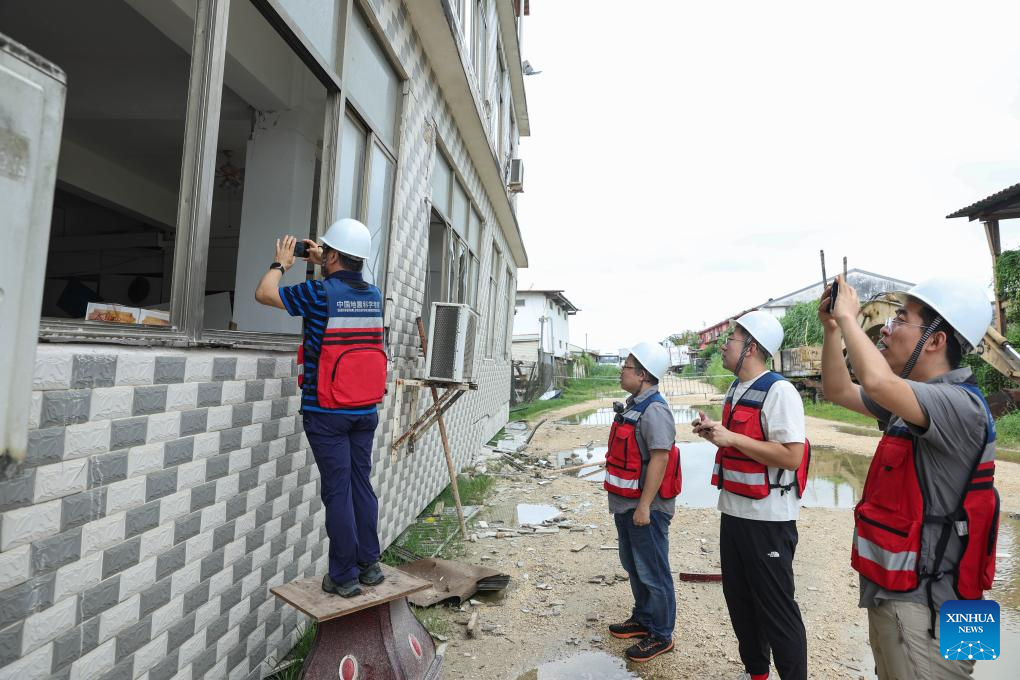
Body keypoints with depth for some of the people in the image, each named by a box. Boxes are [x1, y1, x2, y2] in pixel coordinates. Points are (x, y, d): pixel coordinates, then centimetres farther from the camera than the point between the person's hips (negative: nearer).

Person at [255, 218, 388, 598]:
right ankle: (369, 564, 23)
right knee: (362, 485, 14)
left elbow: (264, 294, 2)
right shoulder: (374, 295, 4)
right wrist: (321, 265, 31)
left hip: (327, 413, -5)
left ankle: (344, 577, 13)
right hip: (366, 410, 5)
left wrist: (281, 263, 17)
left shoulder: (320, 292, -12)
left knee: (338, 491, 2)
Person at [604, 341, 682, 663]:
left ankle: (660, 635, 22)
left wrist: (644, 506, -24)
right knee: (633, 566, 22)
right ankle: (642, 619, 40)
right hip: (626, 504, 10)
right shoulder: (632, 405, 10)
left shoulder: (654, 410, -21)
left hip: (645, 508, -10)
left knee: (652, 573, 6)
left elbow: (659, 458, -26)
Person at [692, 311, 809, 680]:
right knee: (739, 599, 21)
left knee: (776, 608, 6)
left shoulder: (779, 391, -17)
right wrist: (713, 431, 4)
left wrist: (732, 438, -24)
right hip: (733, 511, 9)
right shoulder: (735, 390, 10)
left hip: (767, 519, -9)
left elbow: (791, 456, -25)